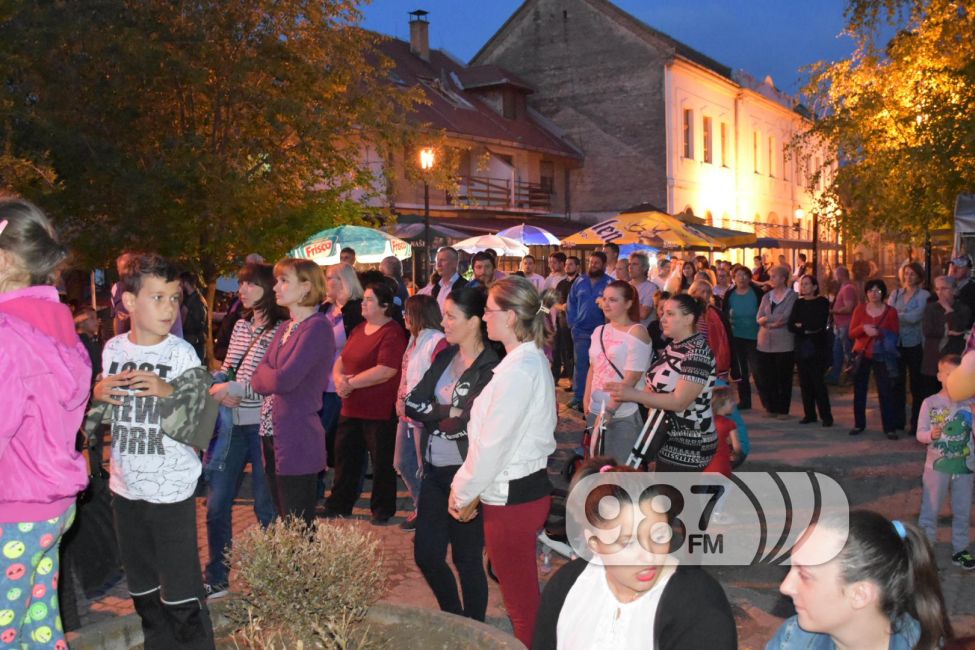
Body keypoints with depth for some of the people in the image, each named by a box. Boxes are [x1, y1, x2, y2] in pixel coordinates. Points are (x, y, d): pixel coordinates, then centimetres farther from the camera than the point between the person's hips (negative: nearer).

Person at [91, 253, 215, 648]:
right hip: (125, 486, 5)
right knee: (142, 590, 20)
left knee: (181, 594, -4)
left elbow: (191, 426, -14)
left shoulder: (181, 353, -11)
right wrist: (97, 394, -8)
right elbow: (93, 419, 13)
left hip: (171, 490, -5)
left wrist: (167, 393, -30)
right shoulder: (113, 350, 1)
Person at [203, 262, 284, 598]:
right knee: (216, 502, 9)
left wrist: (234, 389, -15)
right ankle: (215, 577, 22)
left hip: (263, 425, -7)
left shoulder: (281, 329, -10)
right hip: (232, 423, 7)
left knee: (266, 506, 4)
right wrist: (220, 389, -4)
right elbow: (226, 369, 16)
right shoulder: (241, 326, 12)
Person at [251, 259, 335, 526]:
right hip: (275, 437, 8)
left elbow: (284, 380, -21)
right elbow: (259, 378, 9)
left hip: (298, 442, -8)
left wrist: (264, 374, -1)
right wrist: (274, 376, -12)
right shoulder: (285, 328, 14)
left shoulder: (317, 327, -14)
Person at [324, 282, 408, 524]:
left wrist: (351, 383, -17)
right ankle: (338, 505, 29)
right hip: (351, 408, 8)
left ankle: (383, 510, 19)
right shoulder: (359, 329, 13)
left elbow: (385, 371, -24)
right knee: (345, 456, 15)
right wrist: (338, 377, -8)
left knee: (381, 461, 5)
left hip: (380, 411, -8)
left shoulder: (392, 333, -14)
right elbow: (342, 360, 15)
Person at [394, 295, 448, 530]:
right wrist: (400, 400, 11)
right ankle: (421, 508, 31)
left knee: (425, 469, -3)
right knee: (402, 464, 17)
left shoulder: (437, 341, -16)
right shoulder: (415, 339, 14)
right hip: (407, 414, 10)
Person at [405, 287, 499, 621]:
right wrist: (447, 412, -14)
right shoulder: (445, 357, 7)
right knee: (426, 554, 15)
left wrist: (430, 411, -6)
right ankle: (453, 621, 38)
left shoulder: (491, 368, -16)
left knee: (467, 560, 7)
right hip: (434, 471, 7)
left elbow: (465, 422, -21)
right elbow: (412, 403, 0)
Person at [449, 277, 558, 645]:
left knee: (520, 603, 5)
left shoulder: (519, 369, -21)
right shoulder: (532, 359, 10)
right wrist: (469, 488, 9)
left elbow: (493, 444, -19)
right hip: (525, 487, 10)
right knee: (524, 597, 20)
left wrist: (464, 491, -5)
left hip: (511, 497, -10)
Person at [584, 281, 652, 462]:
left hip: (624, 415, -6)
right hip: (596, 411, 7)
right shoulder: (599, 331, 11)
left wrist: (610, 410, -20)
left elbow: (631, 377, -16)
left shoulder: (637, 332, -9)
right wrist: (586, 400, 7)